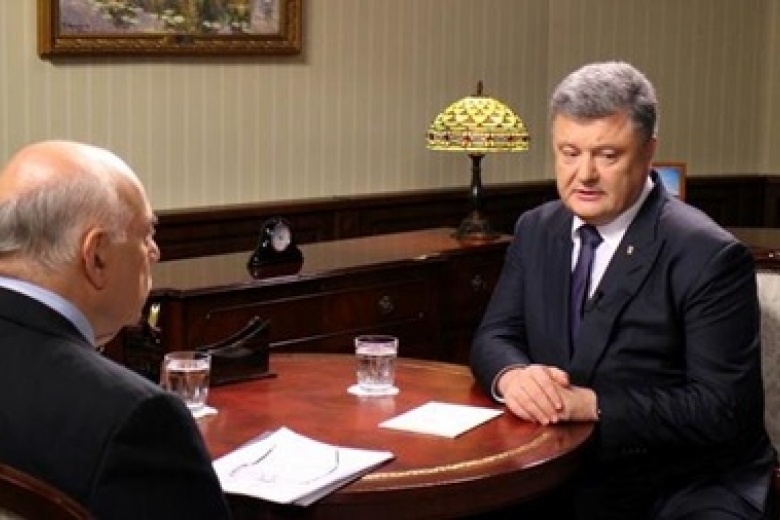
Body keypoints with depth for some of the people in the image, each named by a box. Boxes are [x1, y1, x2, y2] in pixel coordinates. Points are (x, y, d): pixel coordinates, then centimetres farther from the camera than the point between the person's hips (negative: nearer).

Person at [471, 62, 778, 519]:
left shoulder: (708, 255, -14)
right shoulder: (536, 230, 6)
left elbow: (725, 409, -17)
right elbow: (494, 336, 7)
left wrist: (596, 405, -25)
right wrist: (512, 374, -17)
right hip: (561, 479, 5)